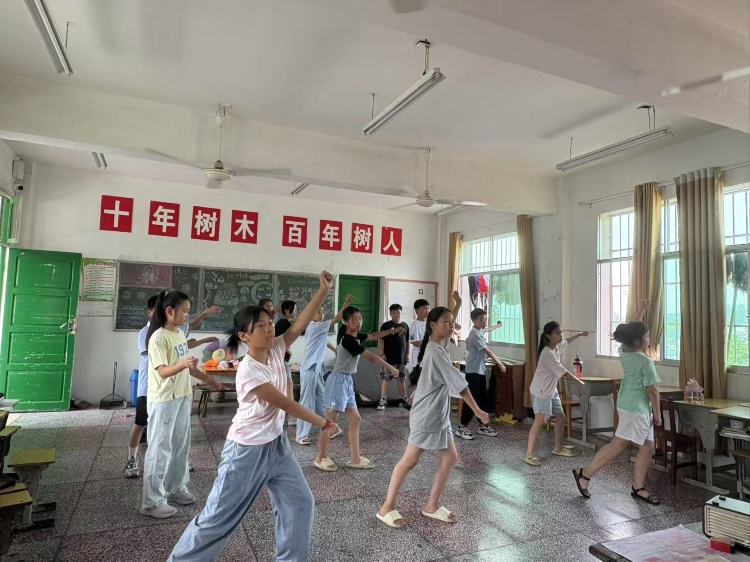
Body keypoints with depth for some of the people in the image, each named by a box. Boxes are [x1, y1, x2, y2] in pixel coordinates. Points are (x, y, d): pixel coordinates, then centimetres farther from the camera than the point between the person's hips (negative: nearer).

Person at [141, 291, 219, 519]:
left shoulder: (180, 334, 7)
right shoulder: (158, 338, -18)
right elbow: (163, 372, -24)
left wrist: (207, 379, 19)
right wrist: (183, 364, -42)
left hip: (182, 398, 8)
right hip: (163, 401, -8)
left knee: (180, 445, 16)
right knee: (160, 449, 1)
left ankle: (176, 488, 32)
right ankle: (152, 501, 13)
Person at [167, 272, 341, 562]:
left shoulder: (276, 351, -5)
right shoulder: (248, 370, -26)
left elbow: (299, 325, -14)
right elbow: (284, 403, -22)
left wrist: (323, 291, -21)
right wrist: (323, 422, -12)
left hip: (276, 443, 7)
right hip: (247, 450, -7)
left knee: (301, 503, 10)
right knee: (220, 515, 9)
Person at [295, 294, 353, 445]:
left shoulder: (319, 329, 13)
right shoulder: (313, 326, -16)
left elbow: (325, 341, 31)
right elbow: (336, 320, -21)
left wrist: (337, 351, 39)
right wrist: (346, 303, -20)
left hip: (317, 368, 10)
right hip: (309, 369, -10)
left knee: (320, 400, 18)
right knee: (307, 402, -4)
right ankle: (302, 435, 3)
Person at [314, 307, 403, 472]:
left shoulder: (355, 336, 7)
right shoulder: (348, 340, -20)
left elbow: (373, 336, 21)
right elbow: (371, 357, -18)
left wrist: (392, 331, 12)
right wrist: (391, 368, -13)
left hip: (347, 381, 10)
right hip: (339, 381, -10)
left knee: (355, 420, 11)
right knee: (331, 421, 1)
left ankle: (355, 459, 20)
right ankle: (321, 458, 16)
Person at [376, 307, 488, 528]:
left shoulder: (436, 348, 11)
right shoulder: (436, 351, -21)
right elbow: (458, 383, -23)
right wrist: (478, 411, -21)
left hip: (439, 415, 10)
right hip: (426, 416, -10)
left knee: (450, 457, 11)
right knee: (410, 460, -1)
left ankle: (432, 505, 23)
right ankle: (387, 508, 11)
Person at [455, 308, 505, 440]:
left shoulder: (481, 330, 8)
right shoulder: (475, 334, -20)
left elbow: (488, 329, 36)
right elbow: (488, 351, -18)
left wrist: (499, 325, 50)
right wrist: (500, 364, -12)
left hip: (480, 370, 10)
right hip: (473, 371, -10)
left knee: (483, 398, 13)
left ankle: (482, 426, 22)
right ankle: (461, 428, 0)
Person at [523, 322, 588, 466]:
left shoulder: (557, 347, 4)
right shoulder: (547, 353, -25)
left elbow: (566, 341, 29)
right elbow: (563, 372, -21)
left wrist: (579, 334, 30)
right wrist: (578, 381, -10)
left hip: (552, 390, 10)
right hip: (541, 391, -10)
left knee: (561, 417, 16)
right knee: (539, 421, -14)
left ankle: (558, 448, 34)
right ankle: (529, 455, -11)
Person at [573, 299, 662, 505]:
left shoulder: (624, 351, 2)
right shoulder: (646, 362, -20)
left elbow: (633, 329, 20)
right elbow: (653, 390, -15)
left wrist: (642, 309, 22)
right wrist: (657, 413, -3)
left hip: (630, 406, 9)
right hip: (636, 408, -9)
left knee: (647, 447, 13)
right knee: (617, 444, -3)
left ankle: (639, 488, 19)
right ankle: (585, 474, 2)